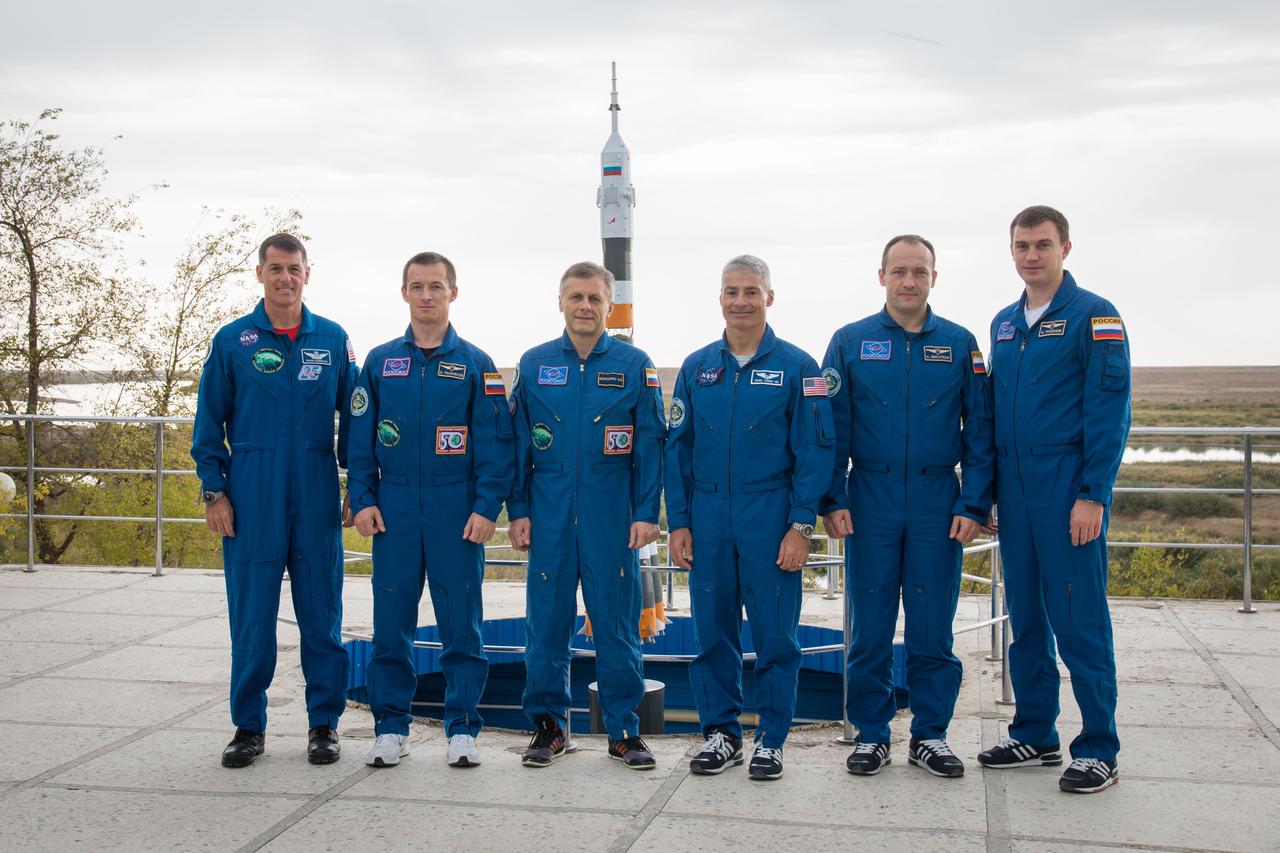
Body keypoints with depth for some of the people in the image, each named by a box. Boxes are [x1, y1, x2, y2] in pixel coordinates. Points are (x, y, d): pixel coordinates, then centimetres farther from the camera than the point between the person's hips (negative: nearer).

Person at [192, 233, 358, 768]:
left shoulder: (333, 340, 6)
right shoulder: (232, 341, 4)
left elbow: (353, 418, 10)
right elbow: (209, 424, 6)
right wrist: (214, 492, -2)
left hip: (317, 503, 1)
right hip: (251, 503, 0)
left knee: (321, 614, 6)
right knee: (251, 618, 4)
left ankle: (324, 723, 17)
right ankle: (248, 726, 17)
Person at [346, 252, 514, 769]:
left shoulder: (475, 364, 2)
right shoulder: (380, 362, 8)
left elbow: (495, 443, -1)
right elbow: (360, 438, 9)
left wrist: (487, 507, -9)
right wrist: (361, 499, 0)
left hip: (457, 514, -2)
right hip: (394, 511, 2)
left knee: (461, 624, 3)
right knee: (391, 623, 6)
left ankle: (462, 729, 13)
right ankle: (391, 727, 17)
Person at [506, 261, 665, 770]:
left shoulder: (634, 365, 3)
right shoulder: (534, 364, 7)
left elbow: (650, 444, 1)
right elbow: (518, 443, 8)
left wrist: (646, 512, -5)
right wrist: (518, 510, 2)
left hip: (612, 518, -1)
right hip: (550, 517, 1)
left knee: (617, 623, 3)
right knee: (547, 620, 6)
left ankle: (624, 729, 14)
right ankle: (548, 724, 19)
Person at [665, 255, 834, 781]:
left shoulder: (796, 366, -1)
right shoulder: (696, 368, 9)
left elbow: (815, 450, -3)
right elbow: (677, 448, 9)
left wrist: (801, 525, -10)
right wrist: (678, 523, 3)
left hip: (771, 521, -3)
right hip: (708, 521, 3)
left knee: (775, 633, 2)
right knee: (712, 631, 8)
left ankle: (771, 738, 15)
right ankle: (721, 731, 21)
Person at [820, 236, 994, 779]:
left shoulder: (959, 344, 5)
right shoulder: (850, 342, 4)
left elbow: (979, 430, 4)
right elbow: (832, 428, 3)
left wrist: (974, 505, -4)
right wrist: (833, 501, -5)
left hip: (938, 503, 0)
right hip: (871, 501, 0)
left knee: (933, 624, 5)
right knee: (869, 625, 4)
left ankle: (930, 734, 18)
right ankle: (870, 734, 16)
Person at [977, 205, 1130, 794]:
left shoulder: (1093, 316, -4)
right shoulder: (1004, 324, 15)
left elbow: (1109, 410, -10)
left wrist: (1093, 494, -16)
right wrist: (985, 490, 12)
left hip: (1068, 487, -6)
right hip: (1014, 487, 6)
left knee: (1079, 615, -4)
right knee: (1025, 614, 11)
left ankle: (1098, 749, 6)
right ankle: (1034, 735, 22)